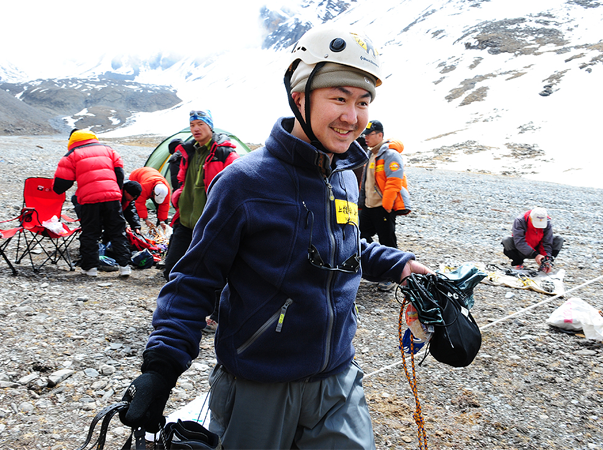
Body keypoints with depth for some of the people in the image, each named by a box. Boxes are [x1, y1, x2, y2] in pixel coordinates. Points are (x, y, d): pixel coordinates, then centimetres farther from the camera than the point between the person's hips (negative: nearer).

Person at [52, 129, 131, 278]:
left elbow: (61, 184, 6)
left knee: (89, 233, 10)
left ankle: (90, 267, 11)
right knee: (117, 232, 9)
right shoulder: (108, 149, 21)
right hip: (112, 197, 3)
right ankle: (124, 265, 6)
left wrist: (58, 188, 28)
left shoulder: (72, 155, 11)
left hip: (89, 199, -2)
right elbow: (119, 173, 17)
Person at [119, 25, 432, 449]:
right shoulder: (244, 182, -18)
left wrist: (398, 263, 11)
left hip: (337, 382, 5)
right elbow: (195, 279, -12)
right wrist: (161, 365, -19)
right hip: (257, 390, -5)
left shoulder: (345, 179, 2)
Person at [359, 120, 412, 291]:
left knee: (388, 243, 1)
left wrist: (386, 206, -23)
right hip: (368, 206, 9)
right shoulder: (371, 154, 14)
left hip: (384, 208, -9)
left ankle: (390, 278, 13)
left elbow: (394, 183, -22)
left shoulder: (390, 155, -16)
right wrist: (361, 203, 20)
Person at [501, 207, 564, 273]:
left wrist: (547, 259, -31)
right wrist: (535, 255, -41)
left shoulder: (547, 223, -17)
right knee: (507, 241, -33)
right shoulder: (519, 221, -28)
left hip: (537, 249, 3)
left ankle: (542, 265, -5)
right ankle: (517, 262, -6)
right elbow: (519, 242, -34)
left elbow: (547, 243, -15)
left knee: (559, 240, -17)